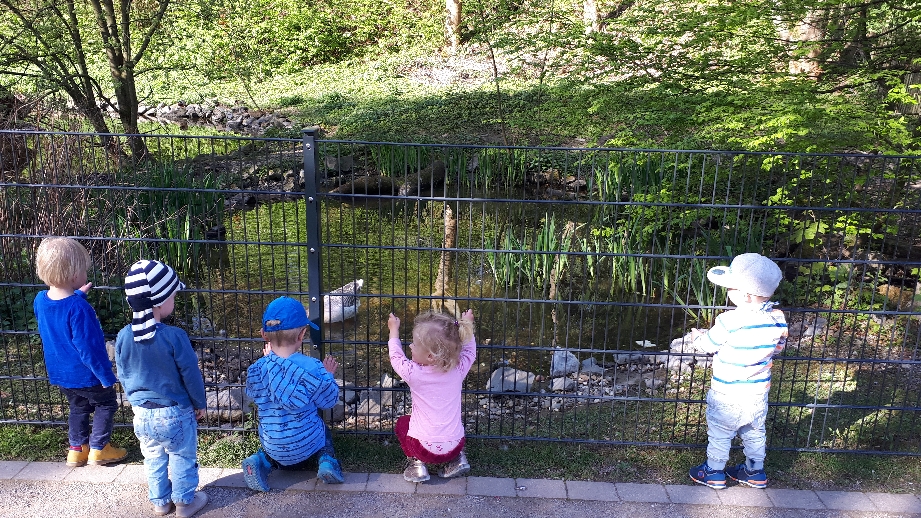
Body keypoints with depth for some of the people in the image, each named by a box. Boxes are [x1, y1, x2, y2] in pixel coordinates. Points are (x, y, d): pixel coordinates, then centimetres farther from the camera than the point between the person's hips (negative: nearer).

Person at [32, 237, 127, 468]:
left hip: (59, 372, 7)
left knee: (79, 407, 27)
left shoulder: (40, 300, -8)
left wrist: (78, 295, 16)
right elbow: (88, 347, -26)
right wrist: (105, 375, -16)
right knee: (106, 404, 15)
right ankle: (98, 448, 21)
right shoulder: (78, 309, -31)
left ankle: (77, 449, 35)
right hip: (85, 375, -7)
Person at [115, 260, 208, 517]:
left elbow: (123, 377, 4)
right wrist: (201, 404, 2)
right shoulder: (174, 336, -25)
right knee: (182, 458, 16)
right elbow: (191, 375, -15)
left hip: (142, 414, 5)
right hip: (175, 414, -4)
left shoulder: (123, 337, -10)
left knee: (153, 459, 23)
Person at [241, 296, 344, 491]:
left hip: (273, 447, 2)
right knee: (324, 433, 32)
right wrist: (328, 375, 7)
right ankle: (326, 460, 2)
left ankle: (263, 461, 5)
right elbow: (329, 400, -9)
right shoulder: (312, 368, -23)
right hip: (308, 444, -2)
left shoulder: (255, 370, -14)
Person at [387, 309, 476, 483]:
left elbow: (396, 356, 3)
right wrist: (467, 327, 25)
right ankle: (456, 460, 18)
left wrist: (394, 330, 17)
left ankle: (416, 462, 11)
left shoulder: (414, 373, -18)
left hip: (425, 447, -3)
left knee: (402, 423, 26)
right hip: (455, 446, 3)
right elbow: (469, 351, 11)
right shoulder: (459, 370, -11)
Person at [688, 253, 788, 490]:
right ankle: (755, 472, 38)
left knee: (719, 435, 14)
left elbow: (709, 344, -12)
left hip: (727, 396, -5)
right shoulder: (777, 319, -12)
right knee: (754, 434, 24)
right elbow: (778, 346, 6)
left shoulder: (729, 322, -28)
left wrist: (698, 336, 10)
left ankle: (714, 473, 28)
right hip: (758, 394, 5)